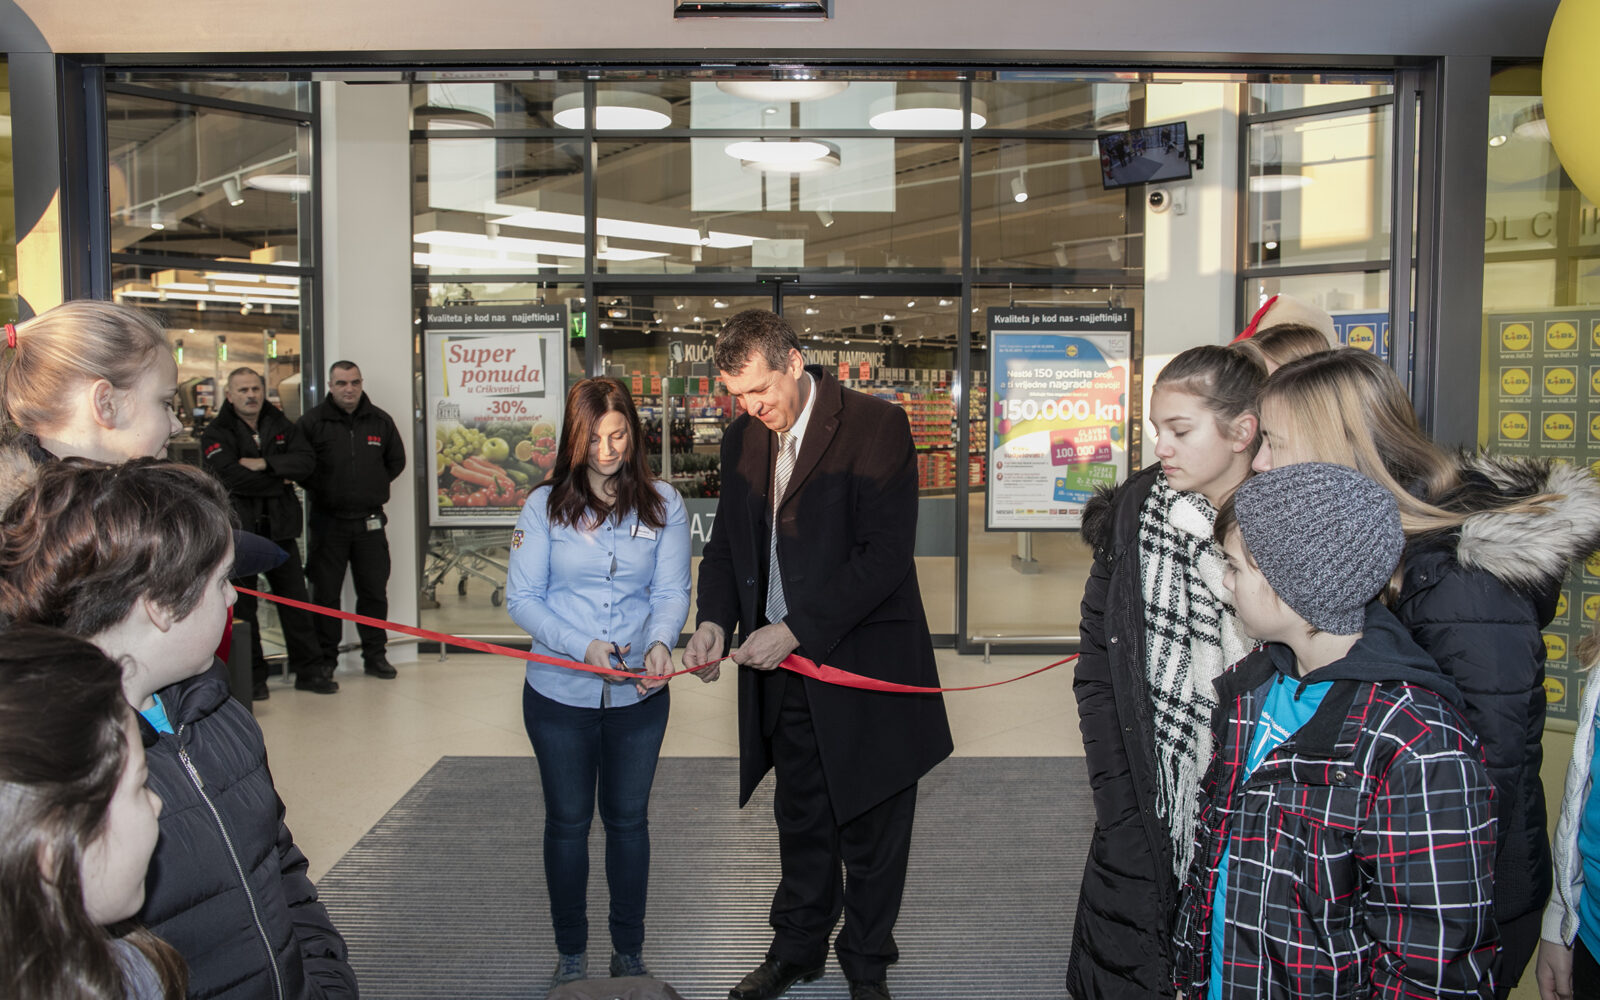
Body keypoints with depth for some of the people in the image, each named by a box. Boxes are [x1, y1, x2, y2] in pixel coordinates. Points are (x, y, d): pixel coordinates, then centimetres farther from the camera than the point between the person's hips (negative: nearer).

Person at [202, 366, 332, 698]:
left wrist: (265, 464, -16)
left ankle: (309, 670, 15)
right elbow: (233, 478, -17)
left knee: (295, 599, 7)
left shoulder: (281, 426, 11)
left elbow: (306, 459, -4)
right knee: (241, 605, 3)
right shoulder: (216, 434, -3)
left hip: (279, 527, 4)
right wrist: (280, 481, -8)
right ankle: (251, 677, 12)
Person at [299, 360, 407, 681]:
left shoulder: (380, 421, 6)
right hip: (328, 521, -2)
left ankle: (375, 654, 21)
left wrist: (373, 486, 8)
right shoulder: (312, 422, -4)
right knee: (326, 594, 3)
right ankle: (325, 660, 13)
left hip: (370, 521, 3)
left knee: (374, 591, 9)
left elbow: (396, 461, 16)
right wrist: (321, 490, -4)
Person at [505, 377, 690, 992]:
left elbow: (672, 591, -4)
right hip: (559, 691, -1)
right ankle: (571, 953, 30)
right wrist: (581, 646, -21)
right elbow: (522, 597, -6)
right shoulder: (545, 505, -5)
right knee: (567, 821, 12)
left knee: (628, 819, 14)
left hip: (639, 693, 1)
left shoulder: (663, 505, -2)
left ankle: (629, 952, 30)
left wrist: (660, 642, -26)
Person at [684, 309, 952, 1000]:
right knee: (801, 817, 19)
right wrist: (714, 620, -5)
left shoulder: (877, 426, -14)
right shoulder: (742, 438, 6)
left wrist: (797, 629, -22)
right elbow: (726, 541, 14)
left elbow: (886, 553, -20)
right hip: (783, 667, 5)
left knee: (872, 827, 10)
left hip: (863, 657, -5)